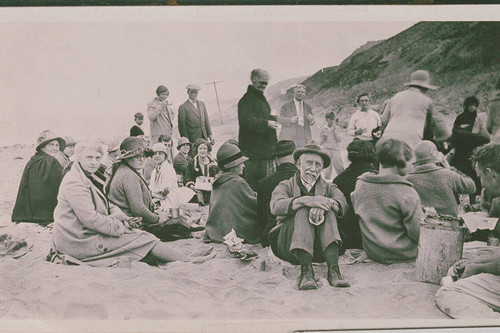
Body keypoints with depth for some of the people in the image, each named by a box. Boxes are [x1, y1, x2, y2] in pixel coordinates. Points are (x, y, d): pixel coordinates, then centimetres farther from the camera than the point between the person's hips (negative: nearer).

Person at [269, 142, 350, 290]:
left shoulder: (328, 188, 21)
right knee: (303, 210, -25)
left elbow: (343, 204, -4)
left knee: (326, 210, -22)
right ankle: (306, 271, -40)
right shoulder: (286, 186, 15)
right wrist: (305, 200, -28)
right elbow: (276, 207, -10)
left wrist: (324, 205, -28)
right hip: (288, 247, -1)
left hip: (320, 249, 1)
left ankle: (333, 270, -38)